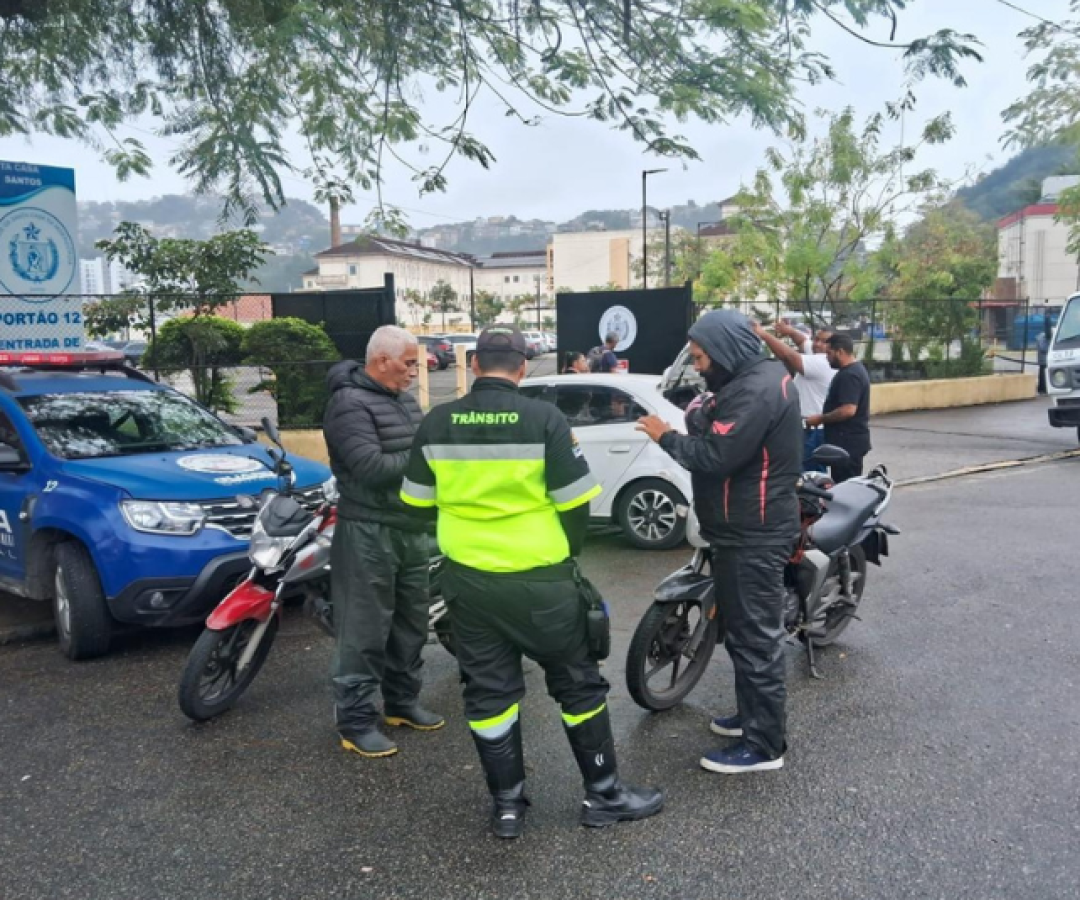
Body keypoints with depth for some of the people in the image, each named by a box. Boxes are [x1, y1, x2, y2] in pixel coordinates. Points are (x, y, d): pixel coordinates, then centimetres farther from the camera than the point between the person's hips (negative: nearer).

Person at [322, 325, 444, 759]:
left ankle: (402, 701, 32)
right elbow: (372, 468, -26)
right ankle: (356, 720, 8)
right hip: (369, 533, -9)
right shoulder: (350, 403, -15)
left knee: (411, 624, 18)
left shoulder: (405, 400, 13)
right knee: (366, 631, -3)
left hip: (413, 529, 9)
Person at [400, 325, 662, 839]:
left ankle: (507, 805, 22)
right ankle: (603, 795, 23)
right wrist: (567, 550, 11)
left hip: (468, 580, 3)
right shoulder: (544, 419, -11)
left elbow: (418, 505, 7)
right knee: (578, 684, 12)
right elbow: (575, 504, -9)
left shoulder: (436, 424, -2)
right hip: (540, 580, -3)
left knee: (488, 692, 13)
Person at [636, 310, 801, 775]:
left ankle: (765, 744, 7)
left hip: (753, 536, -11)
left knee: (755, 636, -3)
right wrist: (701, 418, -1)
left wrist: (667, 436, -13)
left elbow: (714, 456, -27)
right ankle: (754, 716, 35)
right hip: (747, 529, 11)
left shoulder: (757, 391, -22)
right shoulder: (753, 377, 12)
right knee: (743, 629, 21)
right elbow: (723, 438, 16)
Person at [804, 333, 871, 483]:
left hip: (847, 441, -11)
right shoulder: (855, 369, 16)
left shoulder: (849, 375, -18)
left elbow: (848, 410, -27)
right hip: (850, 439, 11)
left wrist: (820, 419, -17)